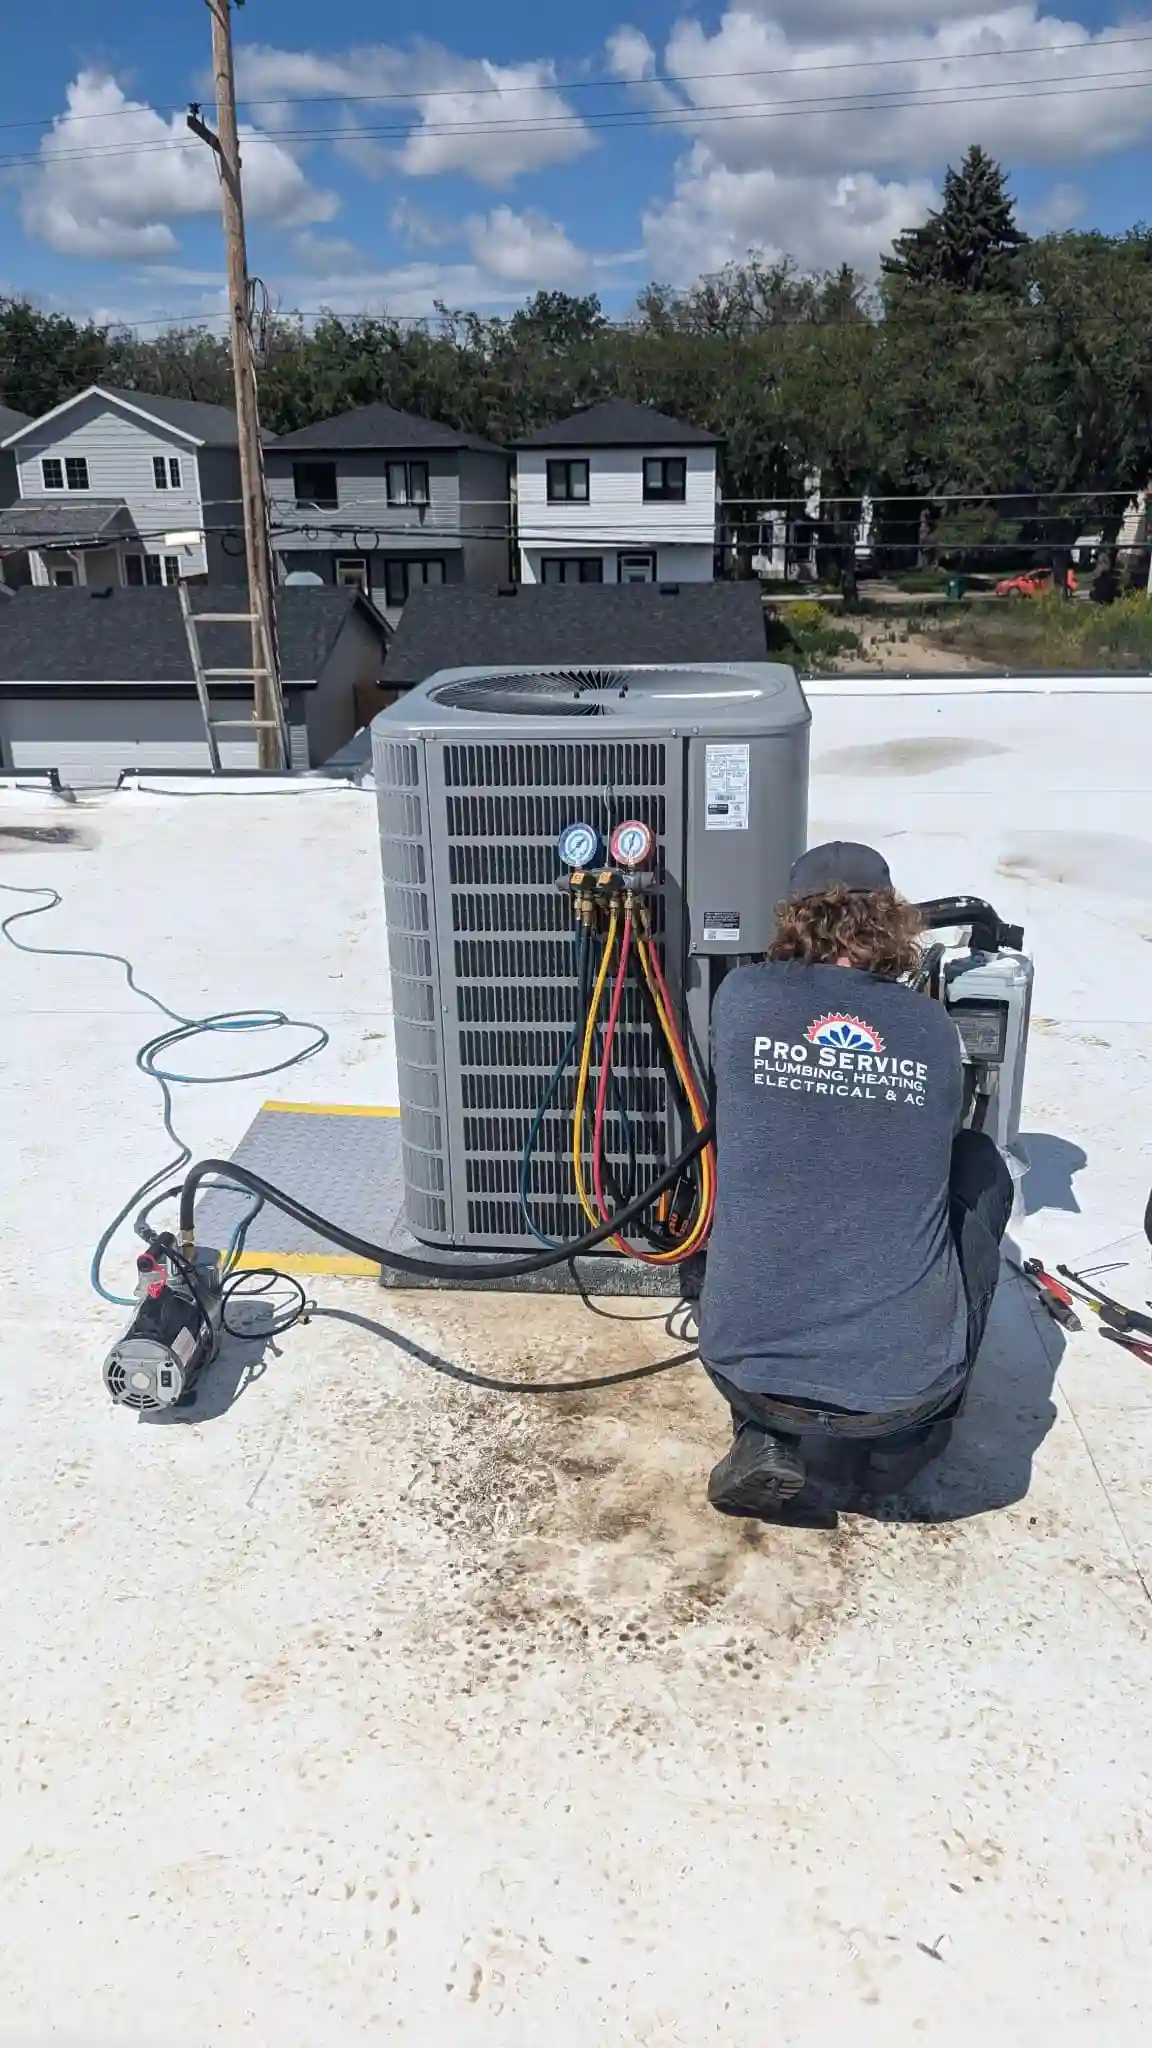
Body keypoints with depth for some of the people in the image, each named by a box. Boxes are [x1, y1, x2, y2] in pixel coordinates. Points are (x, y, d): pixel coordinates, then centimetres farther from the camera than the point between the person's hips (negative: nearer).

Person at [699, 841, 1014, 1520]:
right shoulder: (934, 1025, 2)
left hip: (747, 1364, 1)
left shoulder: (743, 997, -1)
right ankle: (901, 1442, 22)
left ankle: (766, 1437, 13)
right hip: (905, 1379, 0)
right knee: (978, 1163, 23)